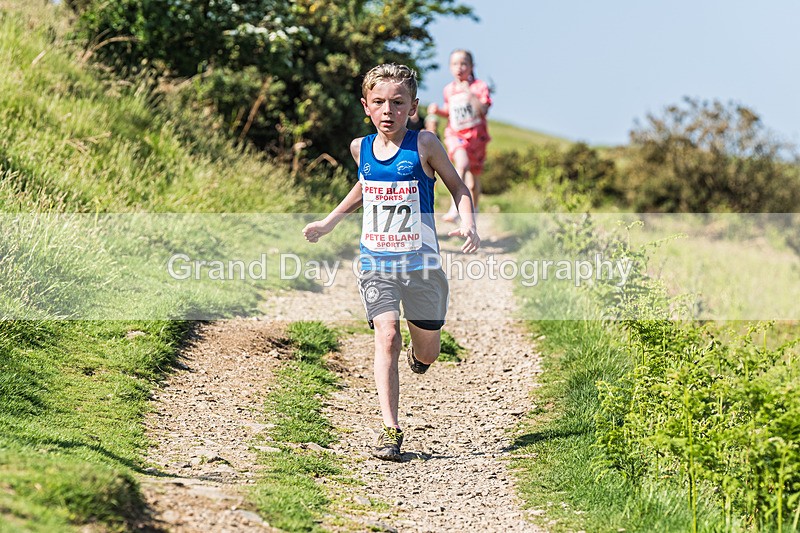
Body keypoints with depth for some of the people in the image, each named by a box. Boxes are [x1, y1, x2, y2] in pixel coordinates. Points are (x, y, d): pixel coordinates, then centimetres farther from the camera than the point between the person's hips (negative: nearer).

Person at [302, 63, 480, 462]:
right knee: (387, 336, -17)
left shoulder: (424, 145, -8)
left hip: (420, 262, -1)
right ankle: (390, 430, -17)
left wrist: (467, 223, -15)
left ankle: (417, 354, 49)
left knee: (426, 352, 10)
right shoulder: (361, 148, 4)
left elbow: (457, 186, 2)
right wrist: (330, 221, 25)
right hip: (375, 262, 2)